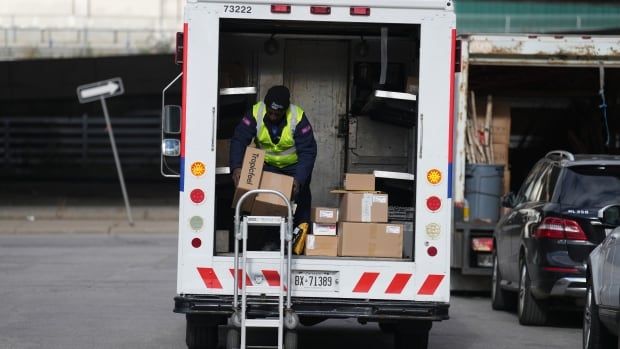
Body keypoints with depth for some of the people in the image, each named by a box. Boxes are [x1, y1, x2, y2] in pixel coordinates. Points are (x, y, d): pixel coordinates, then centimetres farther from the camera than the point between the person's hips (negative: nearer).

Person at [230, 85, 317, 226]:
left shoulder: (298, 118, -31)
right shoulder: (255, 113, -26)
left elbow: (307, 152, -30)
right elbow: (239, 140, -27)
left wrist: (299, 179, -41)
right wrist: (236, 167, -42)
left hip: (294, 165, -1)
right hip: (266, 164, 2)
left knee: (300, 194, -1)